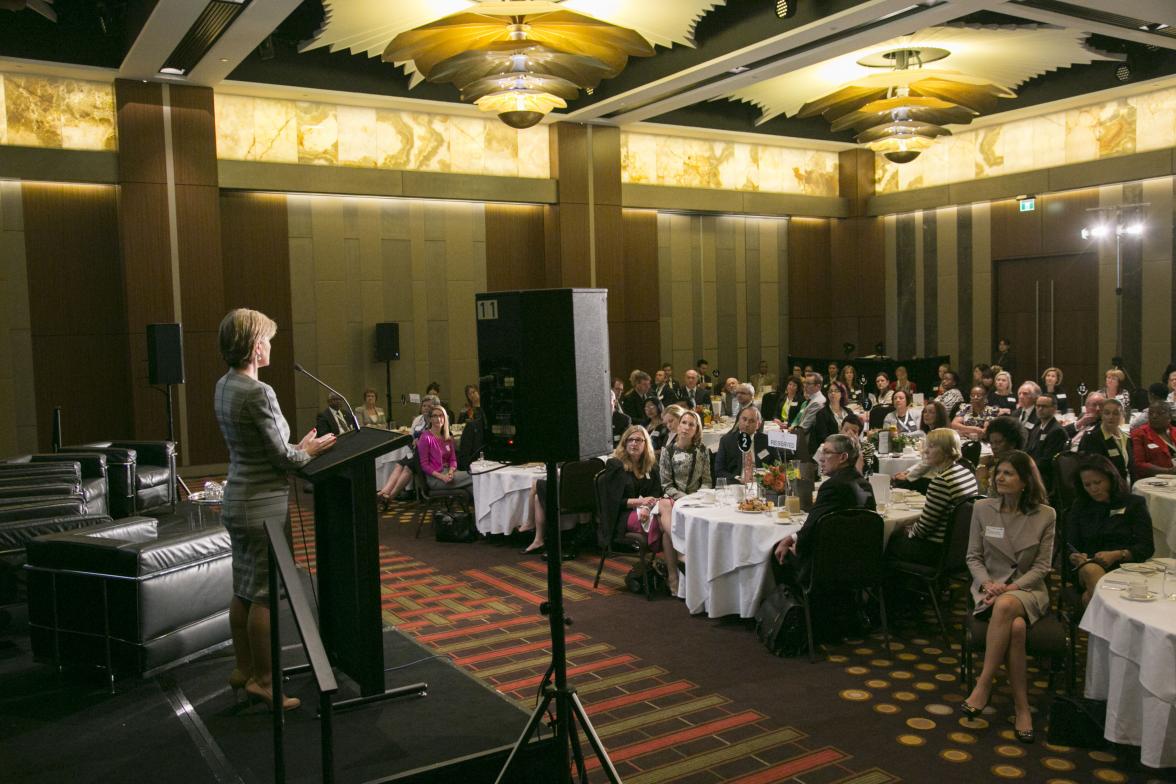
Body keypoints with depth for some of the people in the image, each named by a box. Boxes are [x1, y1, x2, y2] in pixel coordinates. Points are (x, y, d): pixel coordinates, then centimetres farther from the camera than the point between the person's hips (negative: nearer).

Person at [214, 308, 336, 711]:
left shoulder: (224, 387, 7)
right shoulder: (258, 392, -21)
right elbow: (282, 457, -16)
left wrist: (296, 447, 10)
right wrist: (308, 451, 2)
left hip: (237, 501, 9)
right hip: (263, 505, -9)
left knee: (243, 590, 17)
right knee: (264, 594, 1)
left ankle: (244, 669, 29)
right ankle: (262, 679, 11)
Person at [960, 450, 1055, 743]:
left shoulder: (1044, 515, 0)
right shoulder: (982, 509, 3)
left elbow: (1042, 566, -1)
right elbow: (973, 557, 7)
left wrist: (1013, 588, -16)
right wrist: (986, 583, -13)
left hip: (1028, 589, -1)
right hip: (990, 588, 1)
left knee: (1006, 606, -38)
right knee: (1016, 627, -34)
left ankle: (984, 685, -30)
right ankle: (1021, 706, -24)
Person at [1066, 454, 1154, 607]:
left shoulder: (1135, 503, 12)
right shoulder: (1079, 507, 20)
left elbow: (1146, 547, 3)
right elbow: (1070, 547, 14)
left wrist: (1116, 555, -16)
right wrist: (1075, 558, -12)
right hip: (1085, 568, 2)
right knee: (1091, 569, -39)